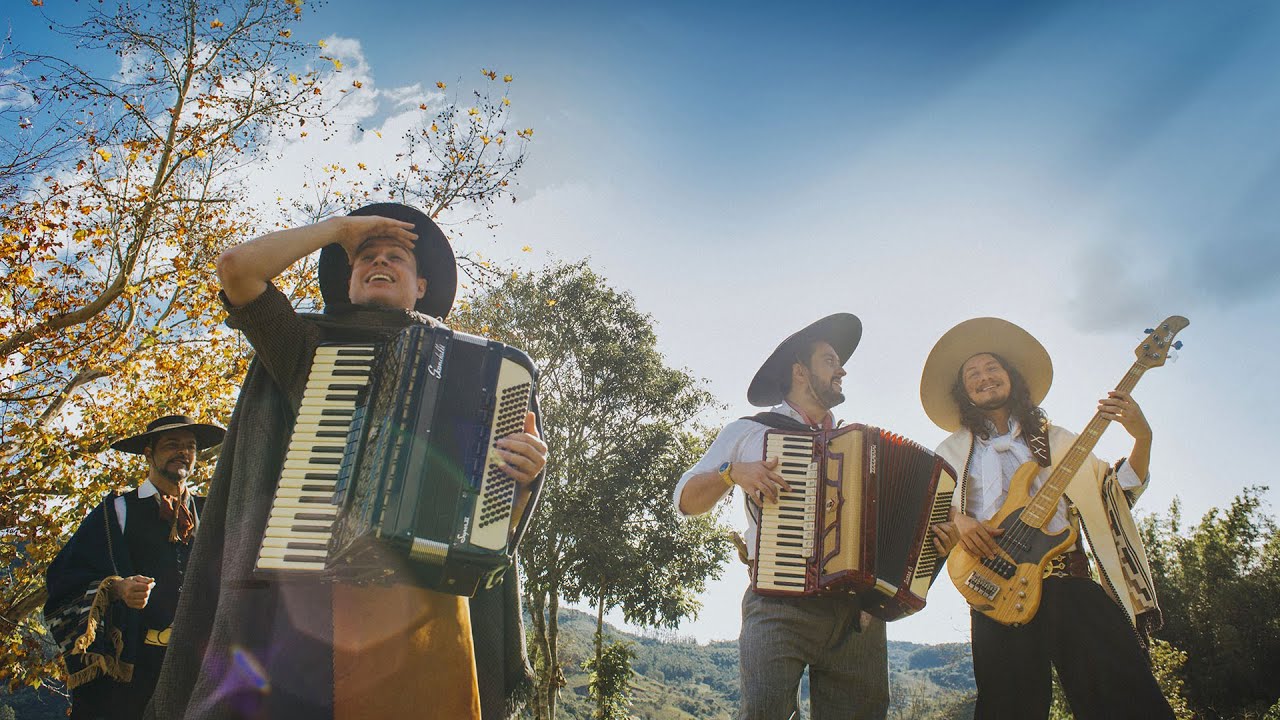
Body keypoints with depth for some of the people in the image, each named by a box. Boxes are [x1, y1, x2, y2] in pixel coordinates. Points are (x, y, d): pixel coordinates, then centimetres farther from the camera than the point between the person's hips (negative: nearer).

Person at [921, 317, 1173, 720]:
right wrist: (958, 520, -12)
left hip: (1070, 580, 1)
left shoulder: (1056, 440, 21)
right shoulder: (953, 451, 17)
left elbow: (1114, 495, 15)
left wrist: (1142, 438, 1)